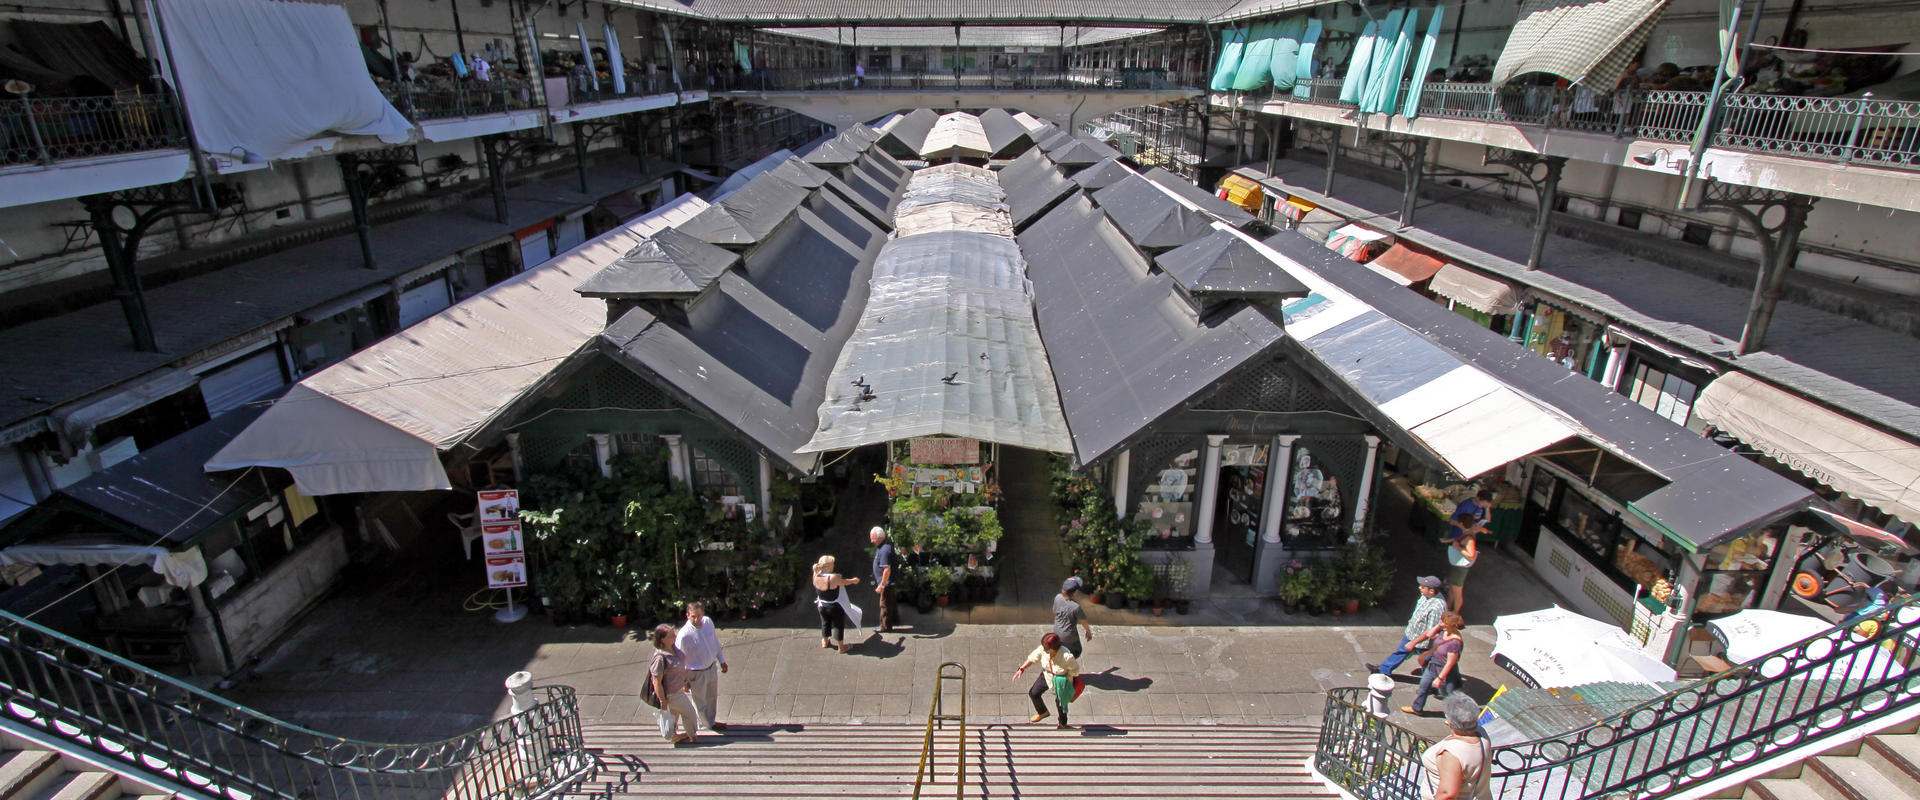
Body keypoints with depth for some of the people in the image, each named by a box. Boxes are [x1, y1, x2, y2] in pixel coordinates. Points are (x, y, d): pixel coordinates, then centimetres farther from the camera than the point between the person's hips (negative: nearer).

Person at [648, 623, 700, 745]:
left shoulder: (673, 646, -9)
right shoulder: (660, 658, -36)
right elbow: (657, 682, -27)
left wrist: (685, 681, 18)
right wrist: (663, 701, -19)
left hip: (678, 687, 8)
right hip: (671, 693, -8)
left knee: (674, 712, 28)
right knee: (689, 713, 12)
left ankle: (672, 736, 50)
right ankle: (692, 737, 37)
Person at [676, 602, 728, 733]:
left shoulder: (708, 621, -15)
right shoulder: (684, 635, -32)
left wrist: (722, 660, 11)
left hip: (712, 667, 5)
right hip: (697, 674, -5)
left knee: (712, 697, 27)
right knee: (701, 702, 20)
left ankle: (711, 721, 53)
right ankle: (708, 724, 47)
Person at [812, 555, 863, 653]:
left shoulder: (816, 577, -17)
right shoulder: (834, 577, -32)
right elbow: (845, 582, -14)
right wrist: (854, 580, 8)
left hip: (822, 606, 5)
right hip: (836, 607, -5)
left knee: (825, 624, 26)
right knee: (838, 626, 14)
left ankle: (825, 642, 47)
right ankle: (841, 647, 28)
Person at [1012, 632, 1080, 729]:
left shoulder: (1066, 656, -39)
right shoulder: (1042, 649, -27)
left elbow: (1075, 669, -21)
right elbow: (1032, 658, -9)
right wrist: (1021, 669, -14)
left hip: (1061, 681, -5)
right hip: (1047, 676, 5)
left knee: (1060, 703, 14)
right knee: (1033, 693, 7)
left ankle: (1063, 724, 47)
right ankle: (1043, 712, 39)